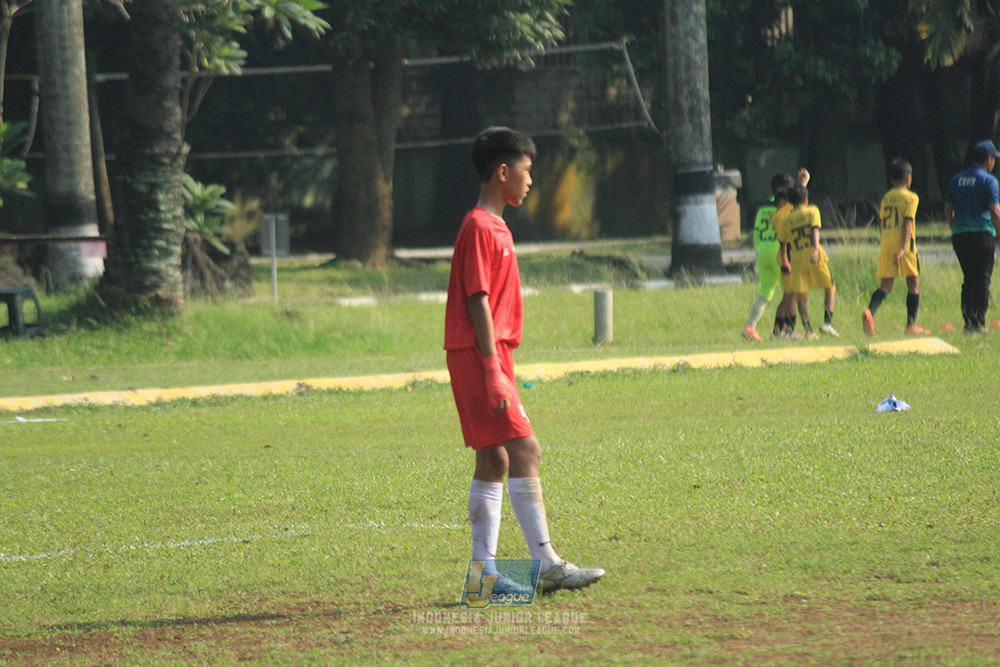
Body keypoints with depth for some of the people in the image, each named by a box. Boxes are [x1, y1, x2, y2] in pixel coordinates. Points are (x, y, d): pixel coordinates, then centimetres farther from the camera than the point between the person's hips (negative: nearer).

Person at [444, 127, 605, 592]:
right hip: (479, 358, -10)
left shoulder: (496, 229, 18)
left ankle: (485, 572, 11)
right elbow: (478, 302, -18)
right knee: (525, 451, -12)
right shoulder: (480, 228, -13)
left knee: (494, 461, 9)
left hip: (489, 358, 10)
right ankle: (547, 566, -15)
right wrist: (493, 371, -22)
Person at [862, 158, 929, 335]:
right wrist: (903, 247, -18)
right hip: (904, 245, -4)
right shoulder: (910, 197, -3)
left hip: (886, 245, 4)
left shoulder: (886, 198, 14)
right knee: (913, 283, 8)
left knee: (886, 285, 2)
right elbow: (907, 223, -12)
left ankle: (870, 311, -25)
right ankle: (911, 324, 6)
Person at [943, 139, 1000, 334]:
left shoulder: (956, 180, 13)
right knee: (982, 280, -2)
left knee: (968, 280, 13)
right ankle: (979, 323, -7)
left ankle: (968, 322, 8)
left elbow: (948, 209, 17)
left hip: (959, 236, 6)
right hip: (982, 234, -6)